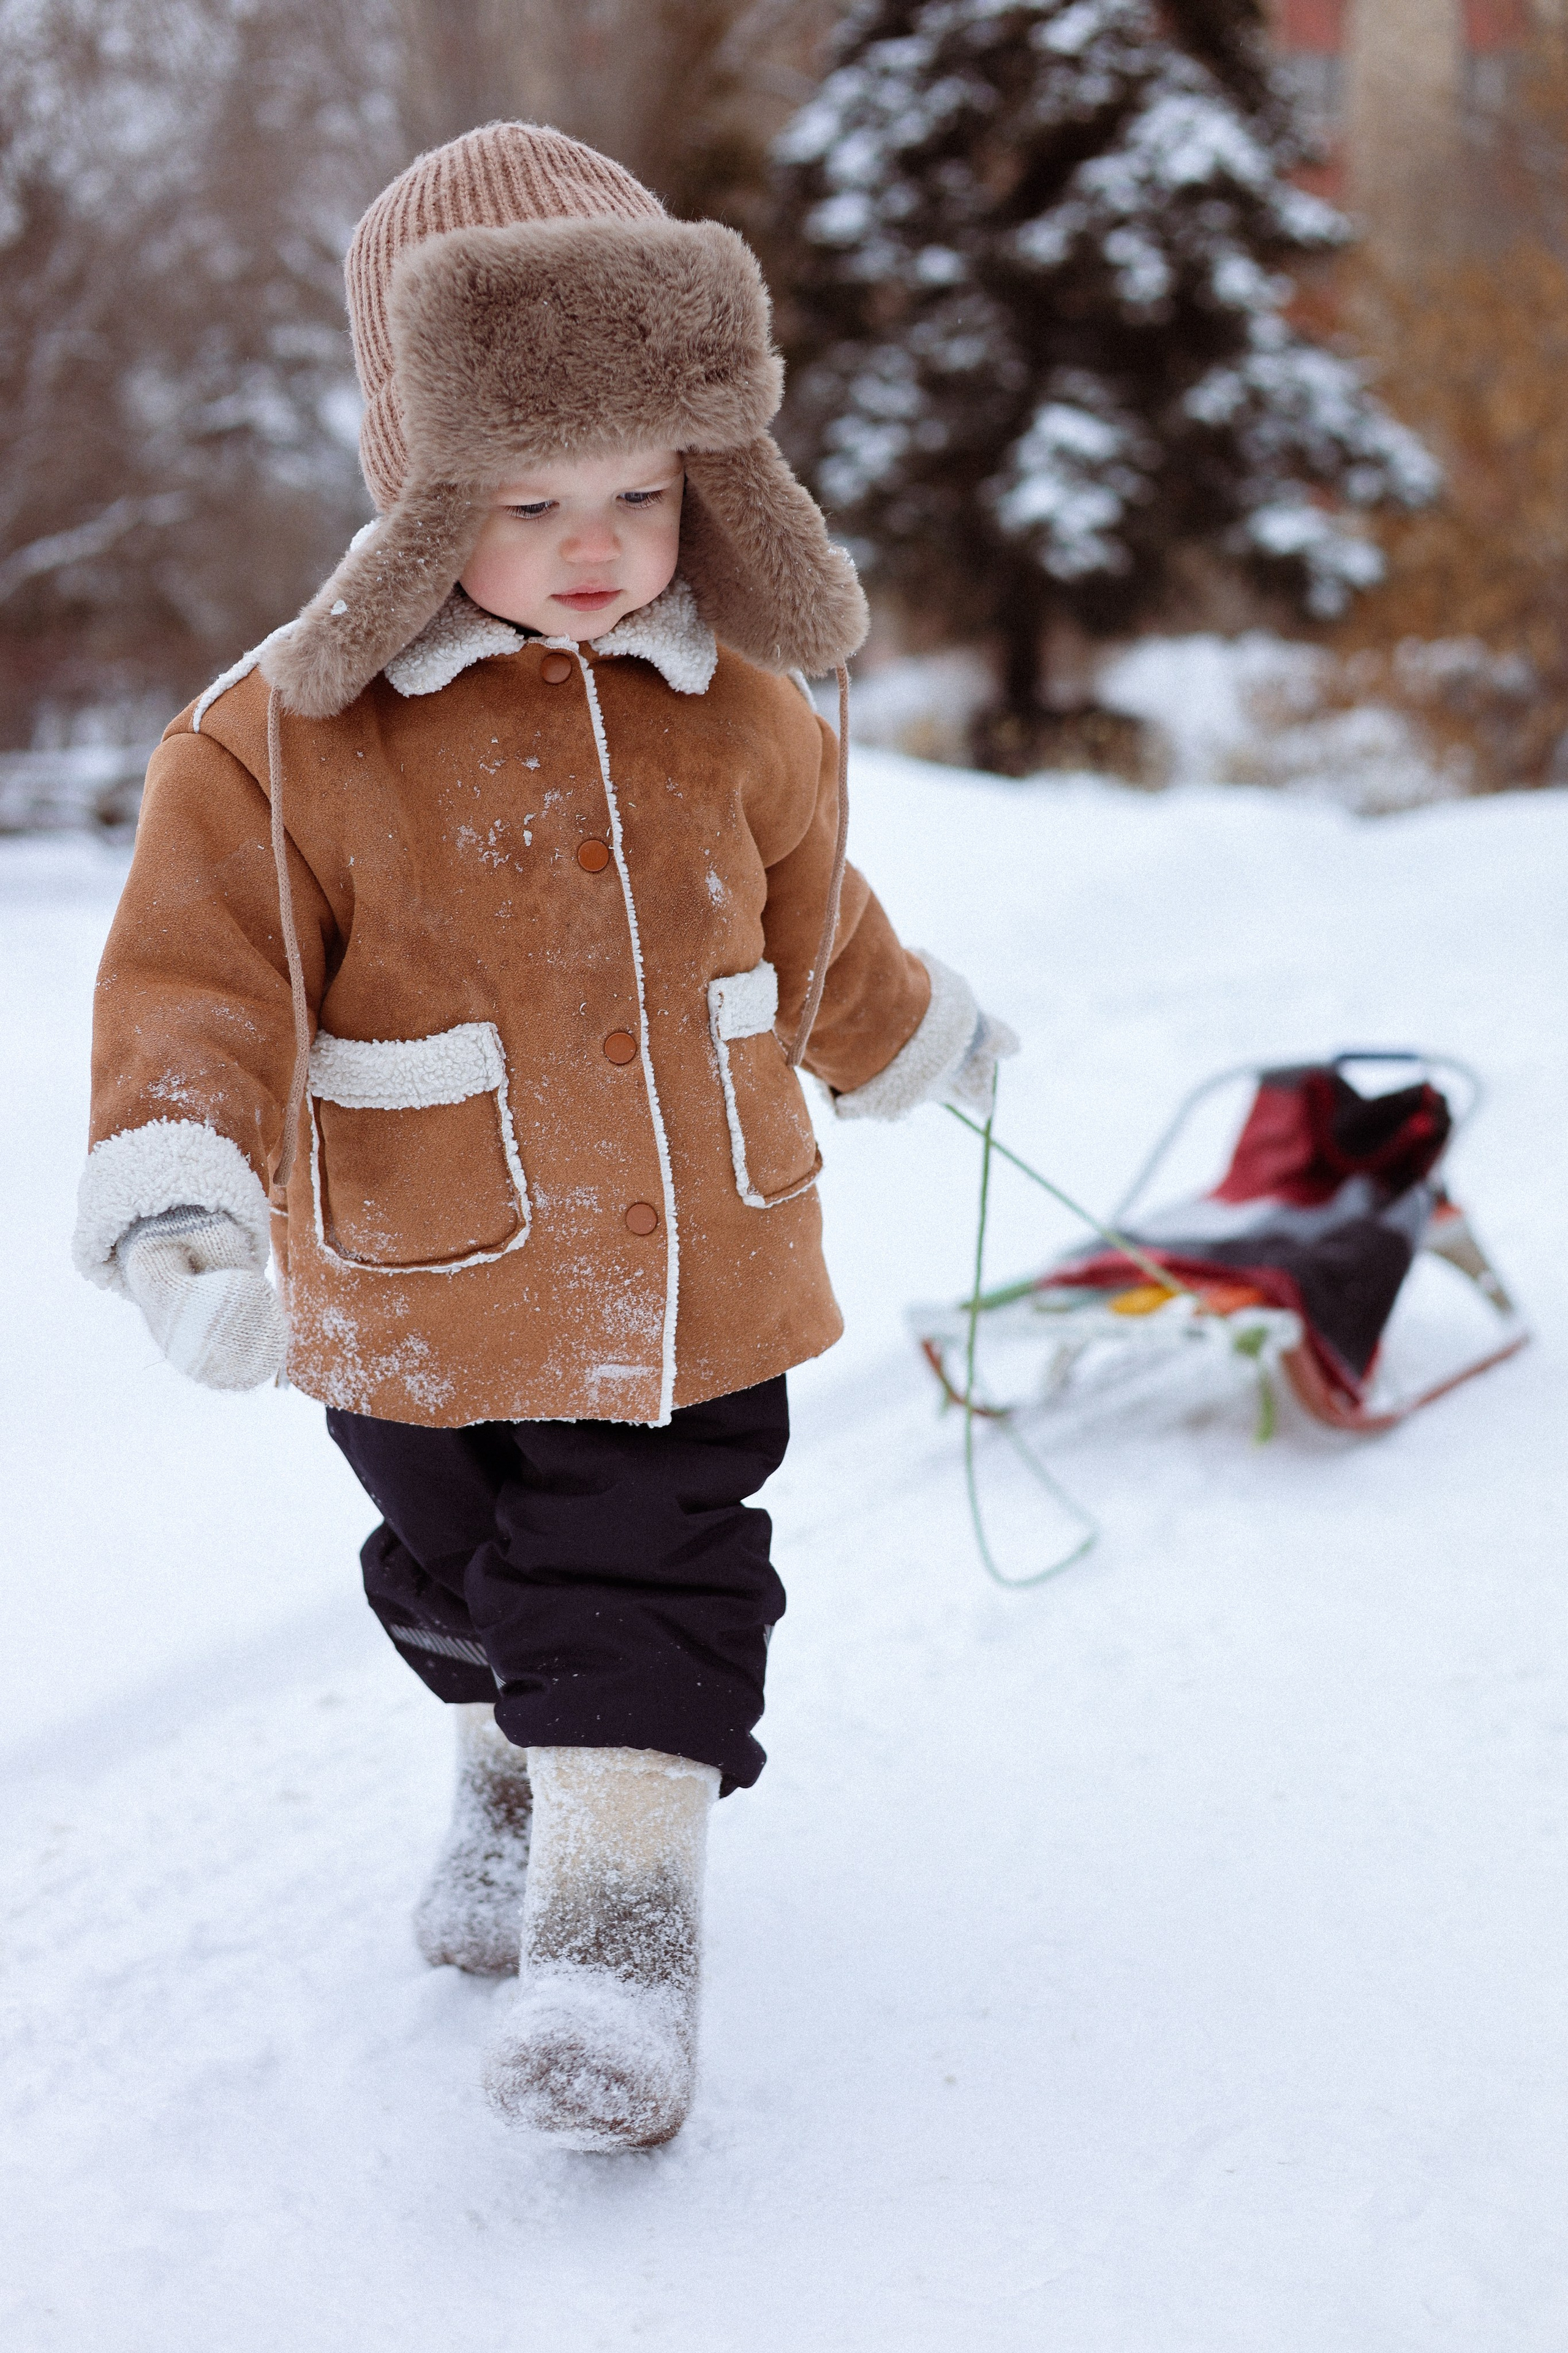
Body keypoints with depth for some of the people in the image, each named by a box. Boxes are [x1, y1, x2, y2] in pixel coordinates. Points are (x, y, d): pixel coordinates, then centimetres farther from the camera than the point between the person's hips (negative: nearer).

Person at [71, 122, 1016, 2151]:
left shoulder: (744, 712, -3)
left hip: (692, 1275, 1)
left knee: (650, 1595, 1)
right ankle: (509, 1771, 49)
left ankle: (622, 1914, 13)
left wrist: (912, 1042, 29)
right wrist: (179, 1196, -36)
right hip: (421, 1298, 0)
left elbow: (811, 932, 15)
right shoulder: (285, 740, -17)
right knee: (464, 1582, 21)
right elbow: (202, 979, -20)